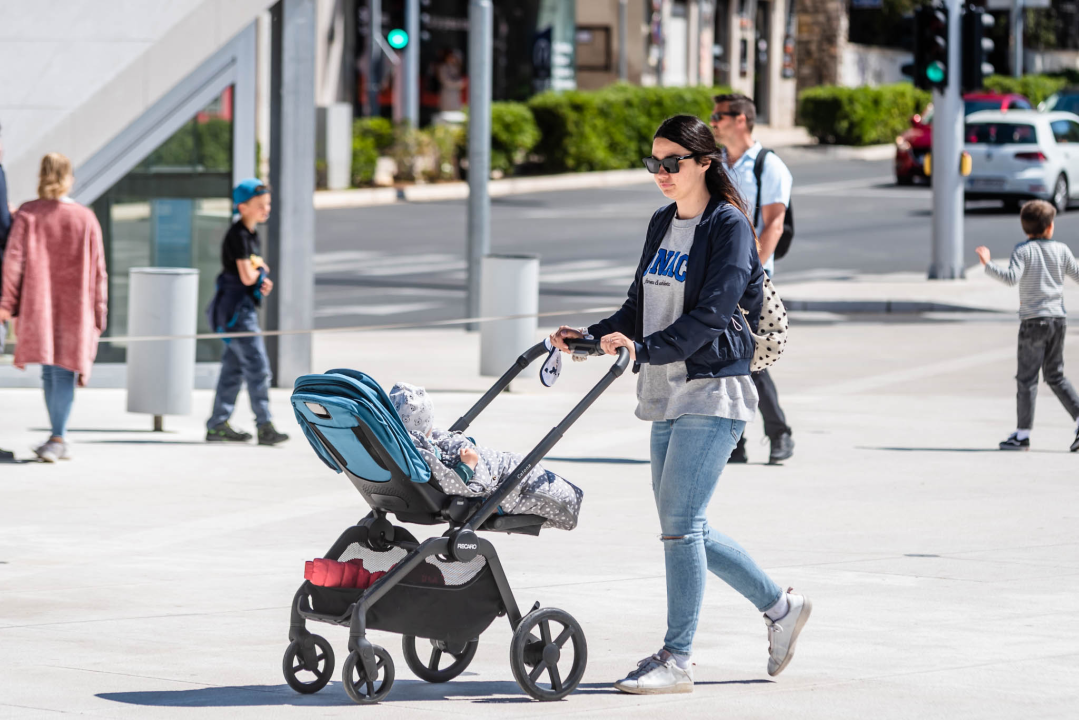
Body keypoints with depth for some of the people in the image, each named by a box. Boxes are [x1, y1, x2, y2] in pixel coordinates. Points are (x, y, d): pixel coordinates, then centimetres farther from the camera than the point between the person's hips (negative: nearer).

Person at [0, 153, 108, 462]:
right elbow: (98, 272, 2)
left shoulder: (28, 214, -2)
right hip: (75, 307, -1)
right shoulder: (86, 219, 0)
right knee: (65, 370, -2)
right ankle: (59, 438, -15)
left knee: (50, 370, 13)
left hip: (39, 306, 1)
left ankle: (59, 438, 18)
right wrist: (98, 316, 9)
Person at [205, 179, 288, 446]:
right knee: (257, 366, -11)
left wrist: (262, 281, -1)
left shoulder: (251, 233, 14)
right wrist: (261, 268, -2)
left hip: (245, 306, 10)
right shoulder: (238, 236, -16)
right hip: (235, 306, -10)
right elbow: (246, 277, -22)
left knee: (234, 367, 12)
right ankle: (264, 426, -11)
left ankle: (218, 425, 17)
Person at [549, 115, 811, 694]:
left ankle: (677, 659, -6)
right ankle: (780, 607, 27)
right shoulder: (662, 225, 15)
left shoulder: (729, 227, -9)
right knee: (686, 527, 10)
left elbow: (711, 315, -18)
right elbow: (641, 305, 18)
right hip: (667, 396, 8)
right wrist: (592, 337, 3)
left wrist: (645, 348, -28)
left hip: (714, 394, -8)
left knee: (681, 521, -11)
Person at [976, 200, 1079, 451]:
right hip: (1058, 318, 5)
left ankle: (1022, 434, 0)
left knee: (1027, 378, 0)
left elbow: (1012, 277, -21)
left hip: (1033, 320, -5)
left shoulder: (1023, 250, -7)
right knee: (1055, 376, 15)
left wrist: (988, 265, -15)